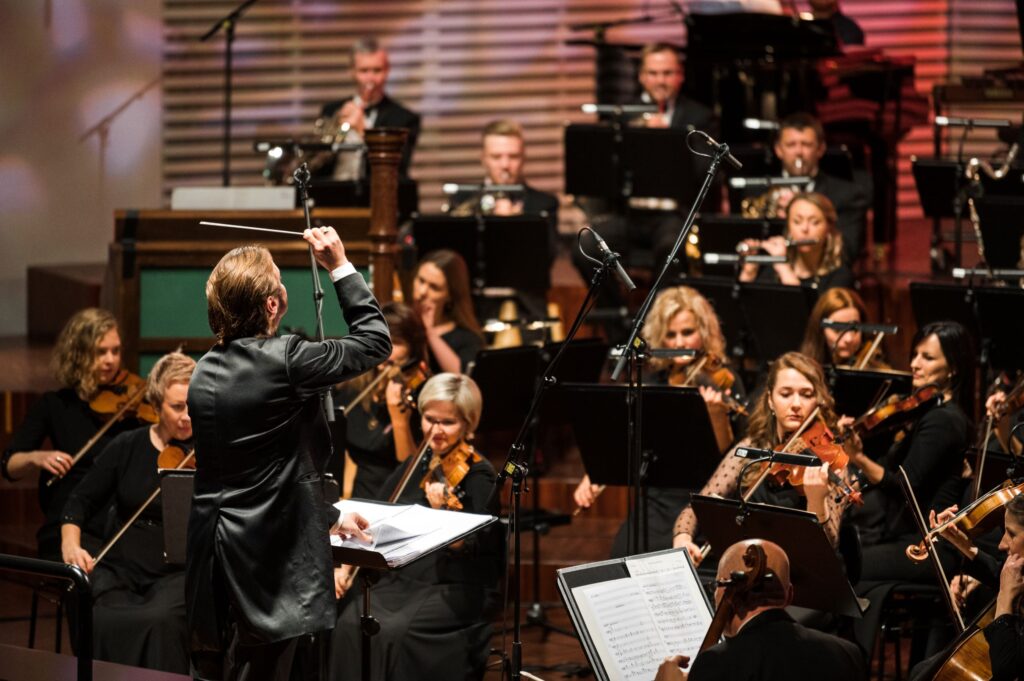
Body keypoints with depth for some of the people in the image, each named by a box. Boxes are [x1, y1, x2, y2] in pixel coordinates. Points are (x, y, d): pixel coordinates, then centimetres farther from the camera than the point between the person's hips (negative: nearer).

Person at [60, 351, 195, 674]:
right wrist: (70, 543, -8)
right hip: (120, 568, 2)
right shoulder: (127, 448, 6)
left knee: (162, 622, -34)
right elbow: (81, 502, 12)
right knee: (100, 623, -30)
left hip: (178, 574, -2)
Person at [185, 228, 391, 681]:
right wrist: (340, 267, 6)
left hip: (210, 566, 7)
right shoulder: (284, 360, -16)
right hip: (265, 565, -7)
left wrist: (329, 517, 23)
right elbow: (375, 342, -2)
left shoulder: (204, 372, 8)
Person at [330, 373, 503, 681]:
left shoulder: (478, 475, -8)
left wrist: (443, 511, -34)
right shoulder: (415, 466, 11)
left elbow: (466, 549, -18)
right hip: (403, 581, 6)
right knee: (348, 623, -21)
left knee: (395, 632, -31)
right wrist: (347, 565, 4)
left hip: (459, 592, -6)